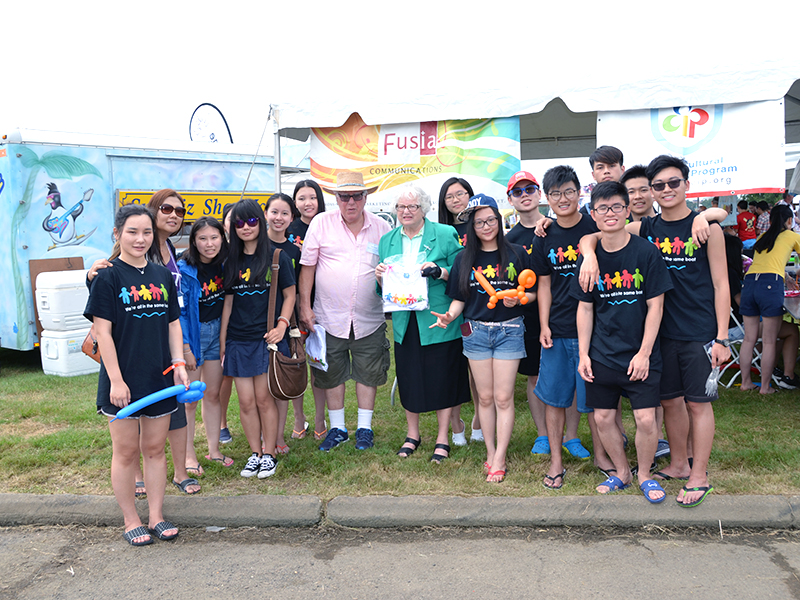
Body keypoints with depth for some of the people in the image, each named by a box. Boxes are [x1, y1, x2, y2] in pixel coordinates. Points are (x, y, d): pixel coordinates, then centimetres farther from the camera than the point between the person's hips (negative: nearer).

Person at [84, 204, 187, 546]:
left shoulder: (163, 276, 7)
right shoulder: (108, 277, -7)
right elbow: (103, 332, -10)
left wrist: (179, 364, 2)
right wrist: (116, 380, -14)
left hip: (159, 378, 4)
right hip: (123, 380, -4)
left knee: (155, 449, 13)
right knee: (126, 452, 7)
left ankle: (156, 516, 25)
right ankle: (131, 521, 21)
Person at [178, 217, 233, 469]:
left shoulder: (223, 265, 0)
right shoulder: (184, 269, -16)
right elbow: (178, 311, -14)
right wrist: (185, 348, -16)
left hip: (217, 332, 5)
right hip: (192, 333, -5)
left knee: (213, 394, 13)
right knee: (189, 399, 0)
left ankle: (214, 449, 24)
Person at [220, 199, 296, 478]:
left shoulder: (276, 256, 0)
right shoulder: (232, 262, 10)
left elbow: (289, 295, 3)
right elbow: (228, 301, 12)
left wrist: (282, 324, -12)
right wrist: (222, 340, 10)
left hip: (267, 338, -3)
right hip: (238, 340, 3)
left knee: (264, 398, 0)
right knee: (246, 402, 4)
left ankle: (269, 454, 15)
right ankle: (255, 453, 19)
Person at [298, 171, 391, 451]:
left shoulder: (381, 227, 3)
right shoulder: (321, 223, -1)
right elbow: (307, 266, 1)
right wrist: (304, 306, -3)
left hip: (369, 319, 1)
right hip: (329, 318, -1)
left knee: (368, 373, 8)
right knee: (332, 374, 9)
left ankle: (365, 428, 24)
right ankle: (337, 428, 25)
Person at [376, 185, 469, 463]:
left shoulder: (445, 234, -3)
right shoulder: (387, 240, 11)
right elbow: (384, 290, 13)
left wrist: (440, 272, -20)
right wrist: (380, 277, -8)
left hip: (439, 321, -3)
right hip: (405, 322, 4)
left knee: (442, 380, 5)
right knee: (408, 379, 11)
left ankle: (442, 439, 22)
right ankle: (412, 434, 32)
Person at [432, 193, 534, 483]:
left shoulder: (517, 254, 1)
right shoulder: (464, 259, 5)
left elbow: (533, 292, 5)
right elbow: (459, 299, 6)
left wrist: (518, 299, -16)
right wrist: (449, 316, -13)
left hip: (509, 330, -2)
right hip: (476, 331, 2)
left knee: (503, 397, -2)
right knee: (485, 397, 9)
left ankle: (499, 459, 7)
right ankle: (490, 453, 21)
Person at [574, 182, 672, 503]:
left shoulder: (646, 253, -7)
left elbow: (655, 306, -6)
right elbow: (585, 309, 5)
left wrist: (644, 353, -10)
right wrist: (583, 354, 0)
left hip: (640, 355, -3)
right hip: (601, 355, 3)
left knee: (646, 419, -4)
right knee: (603, 418, 8)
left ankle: (644, 475, 21)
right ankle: (621, 472, 30)